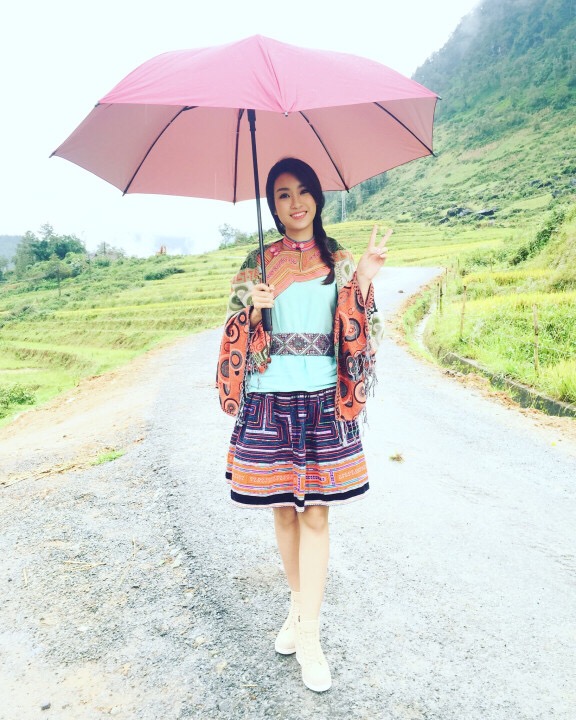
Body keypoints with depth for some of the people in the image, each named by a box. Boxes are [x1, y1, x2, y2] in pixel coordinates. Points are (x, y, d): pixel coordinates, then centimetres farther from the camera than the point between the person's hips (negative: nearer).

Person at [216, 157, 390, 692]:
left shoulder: (339, 263, 6)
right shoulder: (258, 264, 6)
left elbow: (356, 335, 1)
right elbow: (239, 336, 5)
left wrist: (364, 282, -12)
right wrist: (254, 308, -15)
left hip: (323, 402, 0)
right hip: (269, 401, 1)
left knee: (315, 513, 2)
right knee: (283, 508, 12)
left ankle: (309, 636, 15)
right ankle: (298, 606, 35)